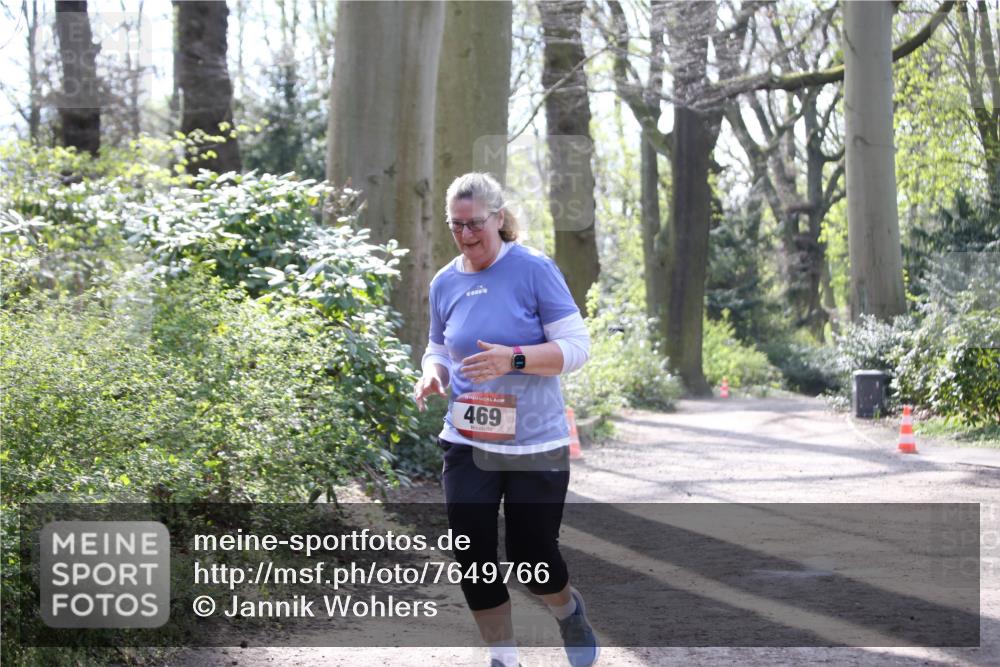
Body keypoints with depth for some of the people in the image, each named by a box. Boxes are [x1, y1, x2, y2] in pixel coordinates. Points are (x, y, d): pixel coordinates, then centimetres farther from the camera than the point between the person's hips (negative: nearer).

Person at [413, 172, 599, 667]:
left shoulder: (535, 270, -10)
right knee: (473, 558, -1)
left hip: (536, 445, -4)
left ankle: (569, 611, 35)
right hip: (467, 445, 4)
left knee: (532, 559, 0)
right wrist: (432, 372, -4)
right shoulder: (444, 283, 5)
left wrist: (513, 359, -25)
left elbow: (576, 347, -11)